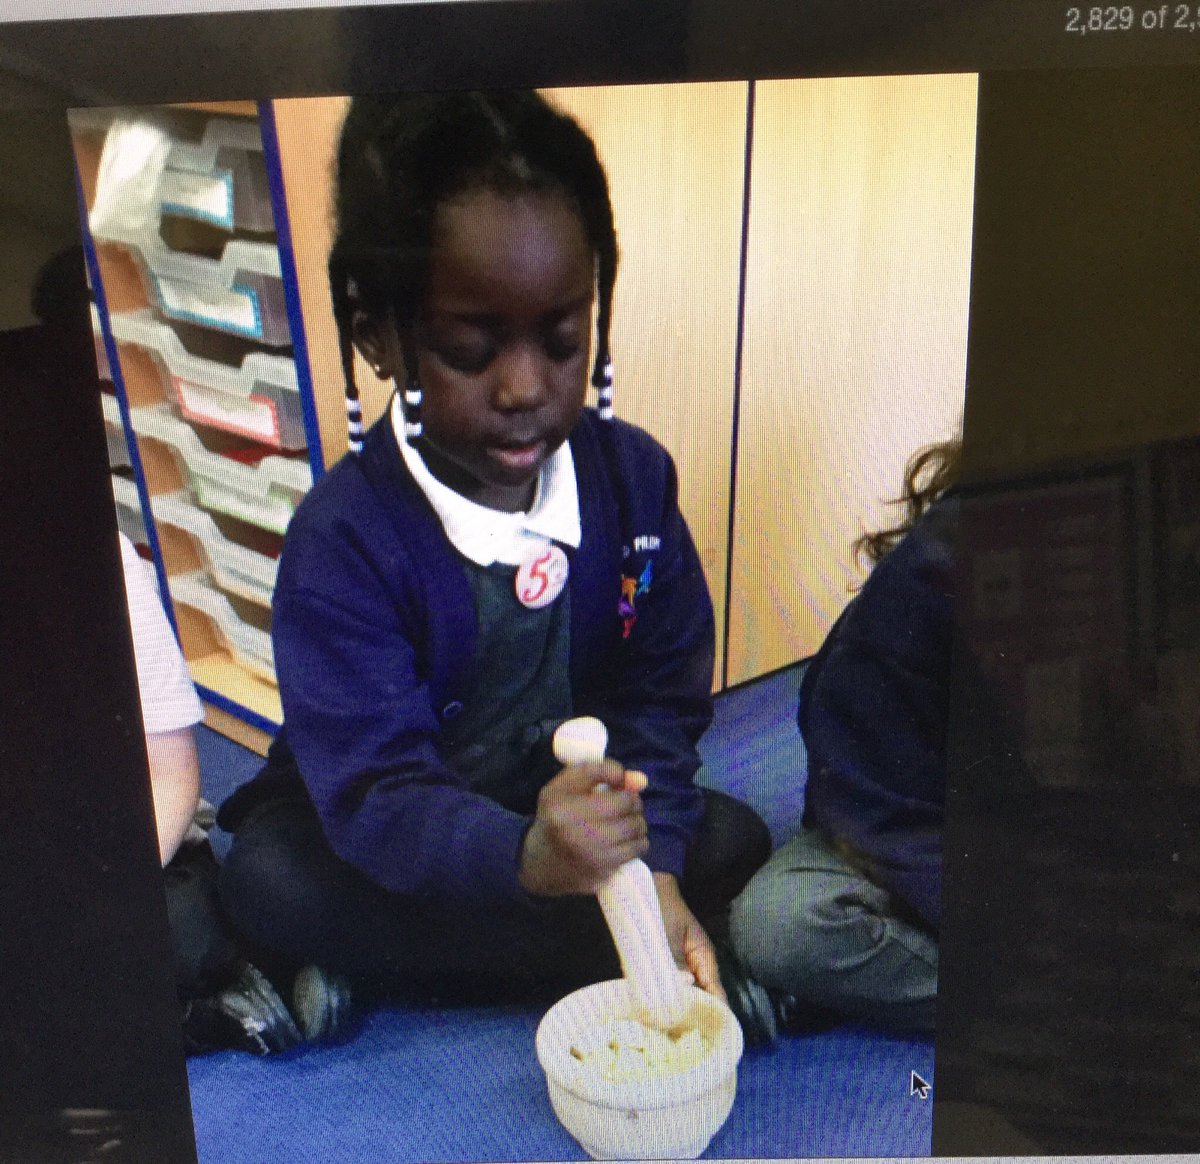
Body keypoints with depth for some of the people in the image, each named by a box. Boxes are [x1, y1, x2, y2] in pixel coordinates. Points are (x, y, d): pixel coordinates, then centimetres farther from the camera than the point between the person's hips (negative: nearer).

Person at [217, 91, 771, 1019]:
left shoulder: (632, 474, -11)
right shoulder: (342, 540, -24)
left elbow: (662, 698, -9)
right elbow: (376, 793, -30)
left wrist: (649, 867, -26)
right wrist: (524, 859, -50)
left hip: (581, 806, 3)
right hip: (409, 850, -3)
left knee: (732, 841, -18)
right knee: (268, 876, -29)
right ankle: (609, 962, -21)